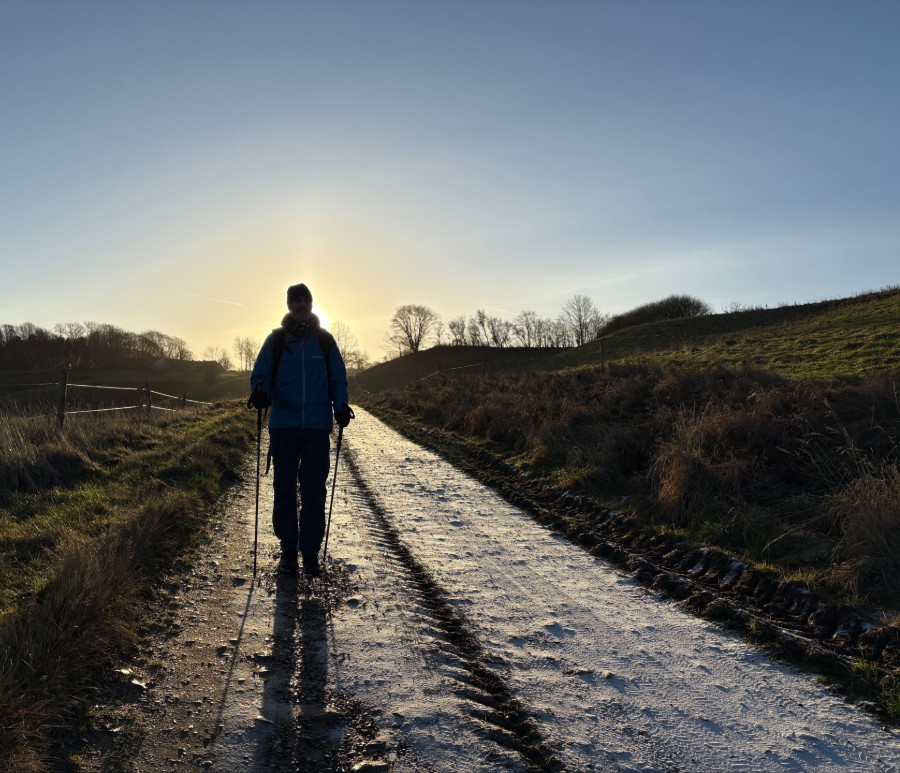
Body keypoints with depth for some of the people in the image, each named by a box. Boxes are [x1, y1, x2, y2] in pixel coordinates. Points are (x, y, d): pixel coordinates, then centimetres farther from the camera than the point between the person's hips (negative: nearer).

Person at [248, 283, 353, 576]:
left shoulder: (324, 340, 8)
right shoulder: (275, 339, 7)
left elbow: (338, 378, 10)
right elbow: (260, 374, 3)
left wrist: (341, 406, -7)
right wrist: (260, 391, -20)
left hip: (317, 426, 0)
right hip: (283, 425, 1)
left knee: (313, 489, 0)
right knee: (284, 488, 7)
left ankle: (311, 552, 9)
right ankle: (288, 549, 18)